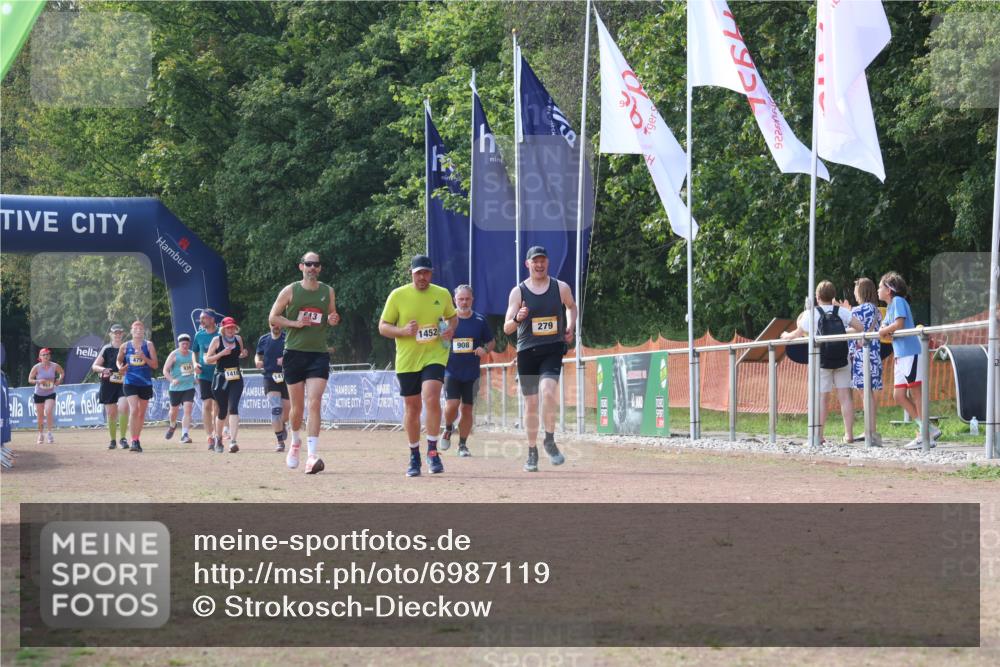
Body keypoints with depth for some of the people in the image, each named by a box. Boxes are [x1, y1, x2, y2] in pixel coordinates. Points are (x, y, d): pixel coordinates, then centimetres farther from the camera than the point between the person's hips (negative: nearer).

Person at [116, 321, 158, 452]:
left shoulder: (149, 345, 0)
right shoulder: (125, 347, 3)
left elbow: (155, 365, -3)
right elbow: (119, 360, 19)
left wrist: (144, 358, -19)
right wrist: (120, 367, -2)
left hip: (145, 383, 1)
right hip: (130, 382, -1)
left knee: (142, 413, 11)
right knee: (134, 410, -17)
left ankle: (137, 439, 27)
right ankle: (134, 441, -18)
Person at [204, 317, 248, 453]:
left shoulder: (238, 339, 7)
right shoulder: (217, 340, -2)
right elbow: (207, 359, -3)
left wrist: (243, 355, 1)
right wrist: (221, 353, -16)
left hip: (236, 378, 1)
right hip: (220, 378, -1)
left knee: (233, 408, -15)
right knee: (222, 411, 6)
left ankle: (233, 441, -25)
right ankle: (218, 438, 31)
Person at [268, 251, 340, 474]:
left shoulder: (328, 292, 8)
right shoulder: (290, 291, 1)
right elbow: (273, 318, 4)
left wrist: (332, 320, -3)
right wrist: (295, 323, -12)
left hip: (319, 353, 0)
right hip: (294, 353, 0)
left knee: (314, 403, -14)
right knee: (297, 406, 7)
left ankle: (312, 455, -18)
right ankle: (295, 441, 36)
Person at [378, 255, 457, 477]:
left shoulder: (442, 294, 4)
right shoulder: (398, 295, -2)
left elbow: (452, 316, 22)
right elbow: (383, 327, 1)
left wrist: (450, 329, 0)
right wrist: (403, 331, -18)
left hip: (434, 356, 0)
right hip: (407, 360, 0)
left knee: (431, 398, -22)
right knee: (412, 408, 7)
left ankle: (432, 451, -12)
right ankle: (414, 456, 24)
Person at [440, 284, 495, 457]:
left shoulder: (480, 321, 2)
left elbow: (491, 342, 12)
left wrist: (485, 350, -9)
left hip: (472, 373, 1)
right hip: (451, 372, -1)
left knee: (467, 410, 5)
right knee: (451, 406, -15)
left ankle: (463, 444, 17)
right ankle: (448, 429, 16)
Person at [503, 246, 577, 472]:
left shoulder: (561, 288, 4)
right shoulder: (518, 292, 0)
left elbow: (571, 306, 26)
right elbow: (507, 328, -3)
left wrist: (571, 327, 10)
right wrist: (518, 319, -24)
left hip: (553, 349, -1)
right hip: (527, 351, 1)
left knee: (548, 389, -25)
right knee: (530, 402, 5)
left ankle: (549, 441, -12)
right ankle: (532, 452, 16)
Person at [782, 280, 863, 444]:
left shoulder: (812, 314, -3)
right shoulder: (842, 312, 3)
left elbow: (798, 334, 5)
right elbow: (859, 327, -4)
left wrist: (786, 336, 26)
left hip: (822, 361, -2)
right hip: (842, 360, 2)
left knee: (822, 397, 0)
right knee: (845, 395, 3)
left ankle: (819, 435, -1)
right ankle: (849, 434, 0)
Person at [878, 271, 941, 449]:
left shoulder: (898, 301, -8)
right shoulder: (889, 307, 19)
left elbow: (898, 324, -19)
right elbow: (884, 329, 15)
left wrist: (883, 331, -3)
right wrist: (886, 332, -8)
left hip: (911, 353, -10)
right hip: (900, 356, 10)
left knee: (916, 394, -5)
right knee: (899, 395, 7)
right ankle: (929, 429, 11)